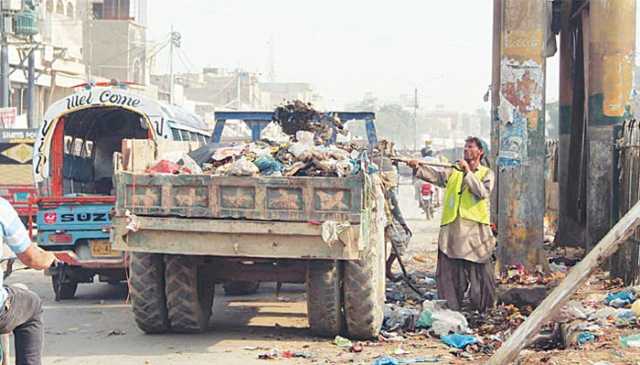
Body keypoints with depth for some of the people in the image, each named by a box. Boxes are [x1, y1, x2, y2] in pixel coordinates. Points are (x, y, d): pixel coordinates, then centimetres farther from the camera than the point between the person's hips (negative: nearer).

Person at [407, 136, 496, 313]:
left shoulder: (486, 173, 8)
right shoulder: (453, 172, 14)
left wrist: (468, 172, -10)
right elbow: (434, 174, -3)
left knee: (480, 274, 2)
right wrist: (417, 167, -20)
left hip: (475, 230, -2)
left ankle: (483, 310, 14)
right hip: (451, 230, 2)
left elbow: (482, 192, -10)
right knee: (450, 275, 2)